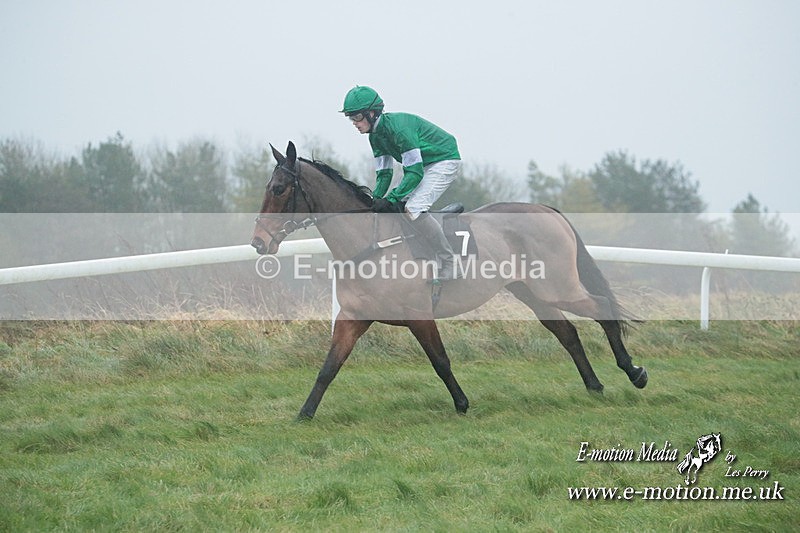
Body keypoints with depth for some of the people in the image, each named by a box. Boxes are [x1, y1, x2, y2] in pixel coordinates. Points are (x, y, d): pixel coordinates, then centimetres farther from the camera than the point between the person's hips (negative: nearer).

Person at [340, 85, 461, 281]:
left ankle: (448, 262, -14)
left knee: (413, 209, -24)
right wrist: (375, 199, -11)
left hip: (445, 161, -10)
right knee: (394, 207, 4)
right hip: (423, 165, 10)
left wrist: (390, 199, -31)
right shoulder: (376, 135, 1)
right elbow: (384, 174, 5)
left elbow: (415, 173, -30)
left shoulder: (398, 127, -28)